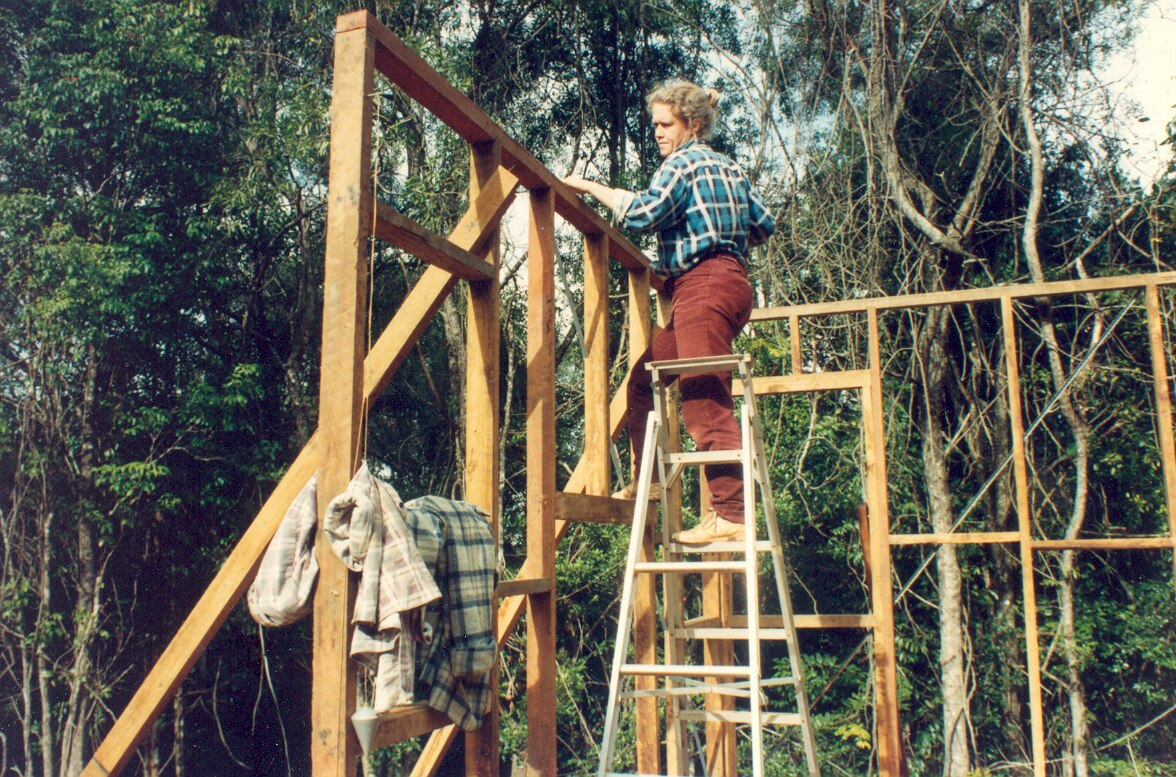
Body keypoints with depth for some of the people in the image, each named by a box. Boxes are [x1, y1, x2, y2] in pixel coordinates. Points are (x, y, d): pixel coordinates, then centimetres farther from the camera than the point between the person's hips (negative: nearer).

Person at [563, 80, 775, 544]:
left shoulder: (684, 162, -3)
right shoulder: (728, 168, 23)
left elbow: (644, 212, -19)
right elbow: (763, 225, 25)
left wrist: (591, 187, -9)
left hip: (703, 285, -10)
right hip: (729, 280, 10)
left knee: (706, 405, -12)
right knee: (643, 381, 13)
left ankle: (731, 515, -14)